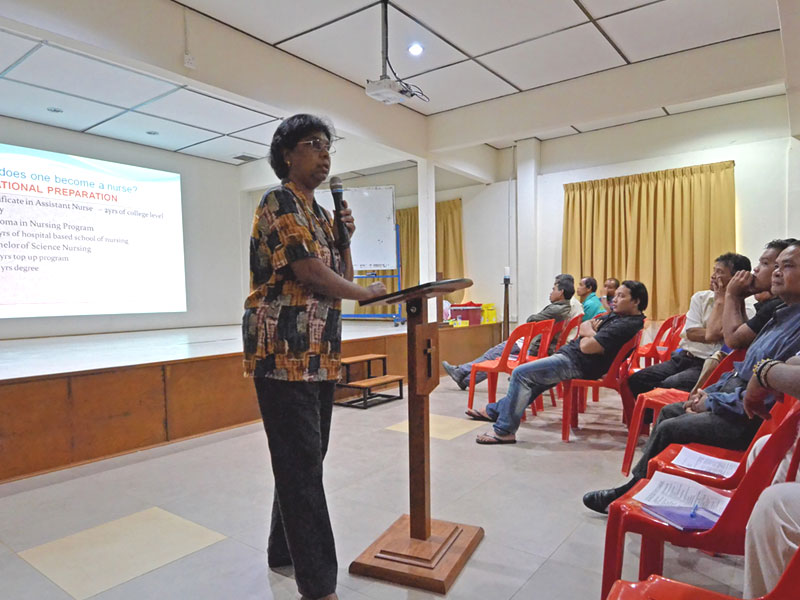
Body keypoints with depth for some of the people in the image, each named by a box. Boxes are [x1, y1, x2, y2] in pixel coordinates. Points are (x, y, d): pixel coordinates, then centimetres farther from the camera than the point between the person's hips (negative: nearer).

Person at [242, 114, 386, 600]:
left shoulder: (319, 212, 19)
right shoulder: (279, 202, -8)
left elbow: (341, 276, 21)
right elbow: (312, 273, -17)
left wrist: (344, 237, 5)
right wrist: (368, 294, -4)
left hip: (320, 354, 9)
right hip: (286, 353, -9)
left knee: (305, 460, 16)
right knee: (301, 464, -4)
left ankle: (285, 549, 34)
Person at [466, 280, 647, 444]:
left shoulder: (625, 326, -21)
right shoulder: (618, 316, 11)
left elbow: (587, 347, -26)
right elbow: (583, 325, 13)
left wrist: (588, 331, -4)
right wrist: (591, 332, -9)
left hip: (577, 363, -11)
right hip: (573, 355, 11)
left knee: (521, 374, -16)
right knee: (530, 377, 21)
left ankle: (504, 430, -10)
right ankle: (495, 411, 33)